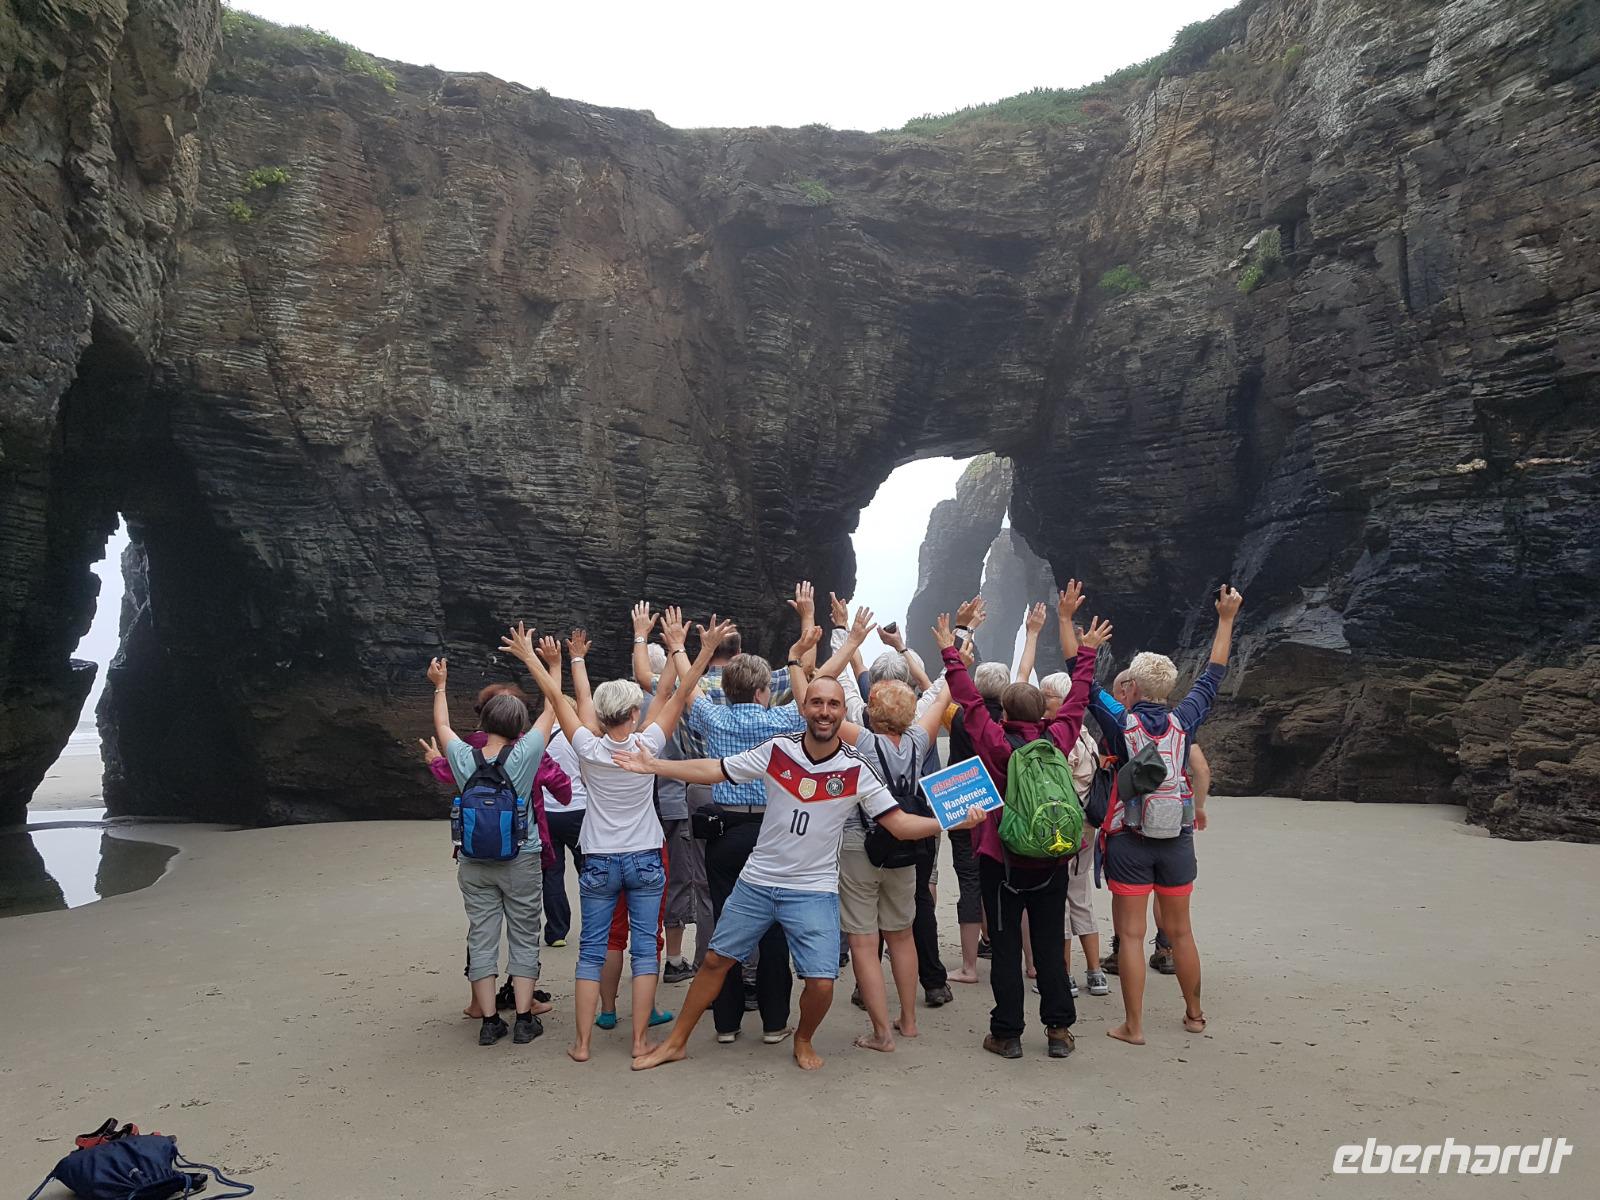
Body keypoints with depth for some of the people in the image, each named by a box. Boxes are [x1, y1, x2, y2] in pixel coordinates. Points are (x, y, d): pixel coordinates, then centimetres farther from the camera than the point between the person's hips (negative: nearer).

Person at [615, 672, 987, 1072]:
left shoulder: (857, 769, -12)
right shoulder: (777, 750, -9)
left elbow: (898, 822, -10)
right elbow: (713, 770, -2)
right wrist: (652, 765, -6)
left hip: (814, 891, -1)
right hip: (757, 882, 2)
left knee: (821, 983, -9)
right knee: (716, 960, 11)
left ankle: (803, 1041, 25)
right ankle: (676, 1042, 32)